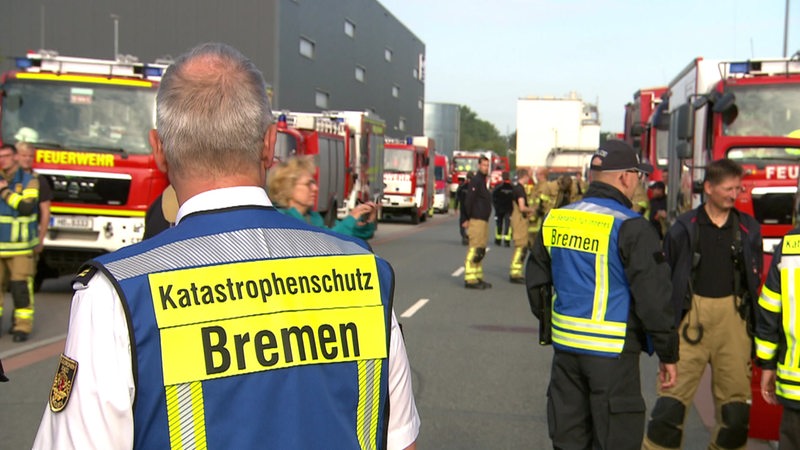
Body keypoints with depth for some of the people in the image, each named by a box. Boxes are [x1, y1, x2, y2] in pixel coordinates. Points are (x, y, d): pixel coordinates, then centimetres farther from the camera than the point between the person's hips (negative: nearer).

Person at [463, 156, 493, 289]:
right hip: (476, 220, -10)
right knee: (474, 249, -11)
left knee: (480, 250, 12)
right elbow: (469, 200, -17)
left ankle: (478, 277, 18)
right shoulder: (475, 181, -10)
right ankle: (470, 279, -10)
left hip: (483, 221, 10)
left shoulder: (483, 181, 19)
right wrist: (468, 219, -17)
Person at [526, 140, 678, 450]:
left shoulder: (555, 221, 6)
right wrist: (668, 355, -3)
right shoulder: (630, 228, -13)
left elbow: (536, 282, 15)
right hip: (612, 351, -6)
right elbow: (653, 298, -13)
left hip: (565, 344, 6)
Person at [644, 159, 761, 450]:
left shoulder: (748, 229, 8)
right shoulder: (685, 228, 0)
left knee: (735, 396, 8)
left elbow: (756, 281, 12)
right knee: (673, 392, -5)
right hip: (692, 315, -2)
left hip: (734, 317, 3)